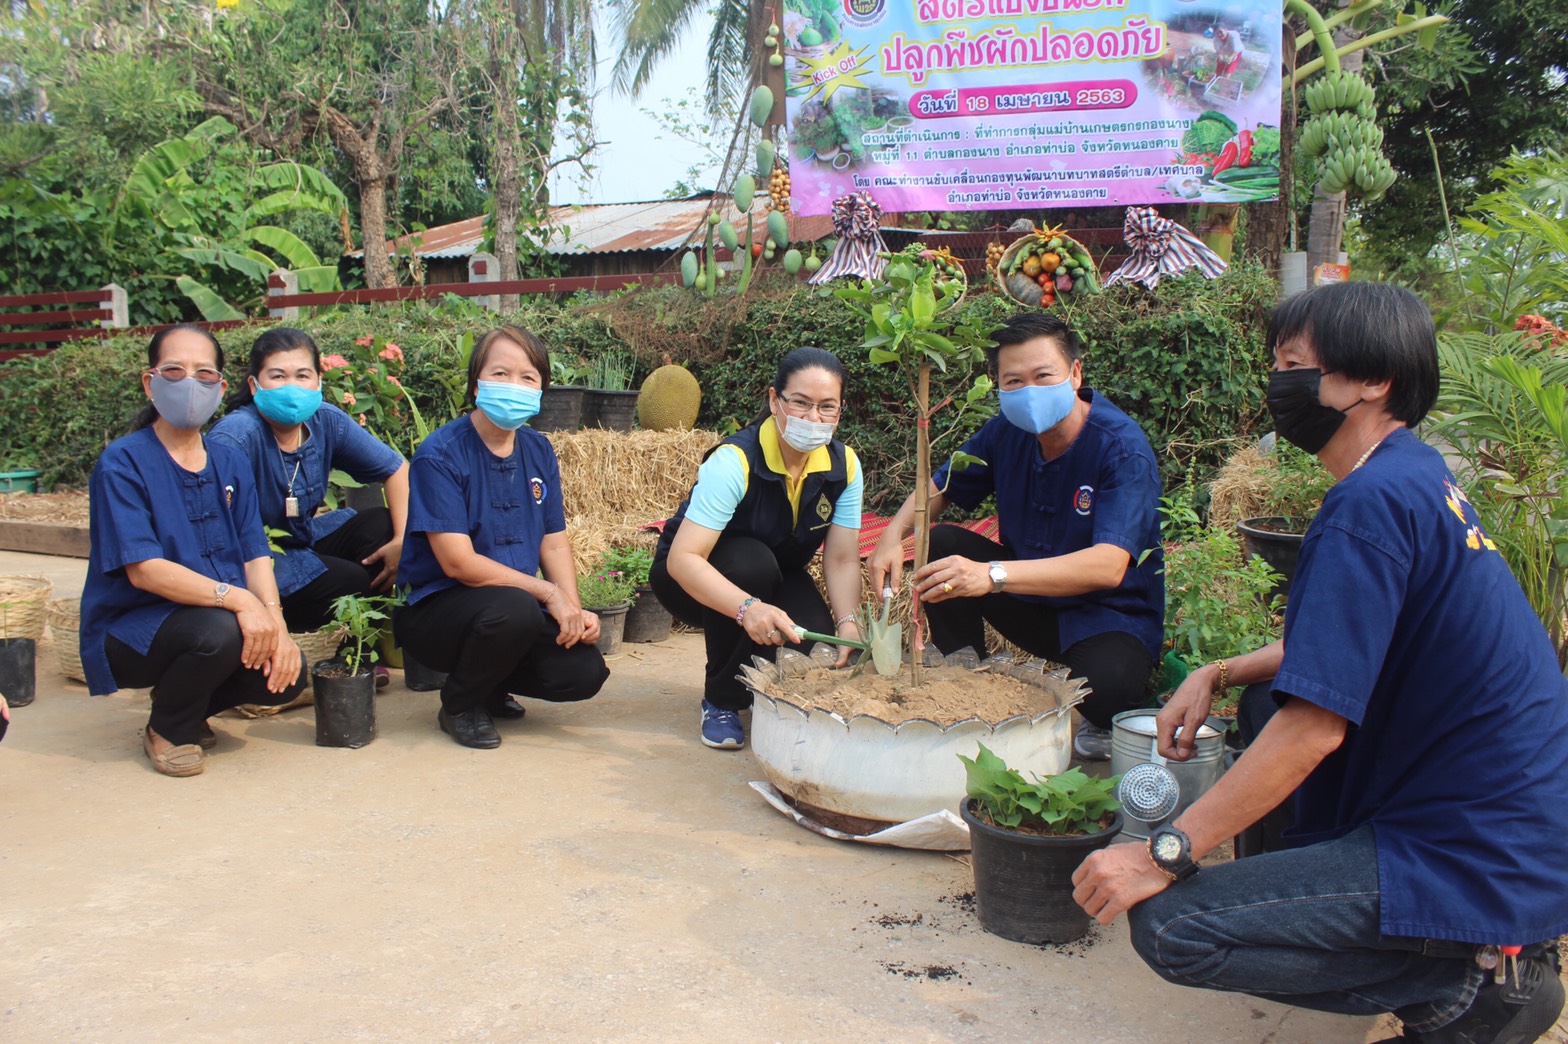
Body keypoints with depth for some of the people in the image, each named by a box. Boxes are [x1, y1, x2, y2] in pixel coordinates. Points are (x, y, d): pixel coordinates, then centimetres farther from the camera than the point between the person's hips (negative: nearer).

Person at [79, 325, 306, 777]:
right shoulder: (122, 463, -11)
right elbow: (142, 569, -21)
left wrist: (274, 621, -19)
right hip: (131, 629, -5)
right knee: (217, 631, -34)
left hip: (224, 617, 5)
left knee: (287, 674, -19)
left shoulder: (230, 464, 6)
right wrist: (235, 598, -33)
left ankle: (190, 704, 14)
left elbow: (256, 555, 0)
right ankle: (167, 729, -2)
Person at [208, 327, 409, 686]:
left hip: (308, 540, 7)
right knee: (351, 581, -23)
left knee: (383, 527, -10)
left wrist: (401, 541, -10)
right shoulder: (236, 435, -25)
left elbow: (396, 468, 1)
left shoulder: (327, 421, -6)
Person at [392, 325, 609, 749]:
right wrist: (548, 593, -22)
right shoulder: (440, 455, -15)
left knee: (585, 671, -15)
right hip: (435, 609, -6)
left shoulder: (538, 451, 5)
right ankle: (460, 706, -5)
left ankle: (490, 684, 16)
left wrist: (573, 609, -11)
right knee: (514, 609, -36)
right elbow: (458, 562, -21)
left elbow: (554, 543, 6)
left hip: (518, 606, 6)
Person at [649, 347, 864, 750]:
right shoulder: (735, 460, -31)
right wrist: (747, 608, -54)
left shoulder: (845, 465, -14)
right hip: (695, 579, -4)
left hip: (773, 581, 4)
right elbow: (683, 558, -38)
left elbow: (842, 558, -15)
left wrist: (847, 622, -34)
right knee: (751, 561, -37)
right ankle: (722, 701, -15)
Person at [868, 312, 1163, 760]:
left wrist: (992, 575, -50)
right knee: (941, 545, -12)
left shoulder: (1122, 448, -25)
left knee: (1104, 683, -37)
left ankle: (1108, 721, 1)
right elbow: (940, 488, 8)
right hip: (1033, 601, 6)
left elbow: (1108, 566, -37)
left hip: (1113, 614, -5)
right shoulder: (1007, 433, -7)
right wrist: (894, 534, -16)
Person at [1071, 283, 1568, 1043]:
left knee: (1168, 925, -15)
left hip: (1478, 860, -10)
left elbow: (1316, 725, -24)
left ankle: (1473, 981, -3)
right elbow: (1348, 641, 22)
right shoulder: (1421, 475, 9)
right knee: (1264, 707, 27)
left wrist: (1163, 855, -19)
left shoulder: (1373, 502, -21)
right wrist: (1217, 676, 8)